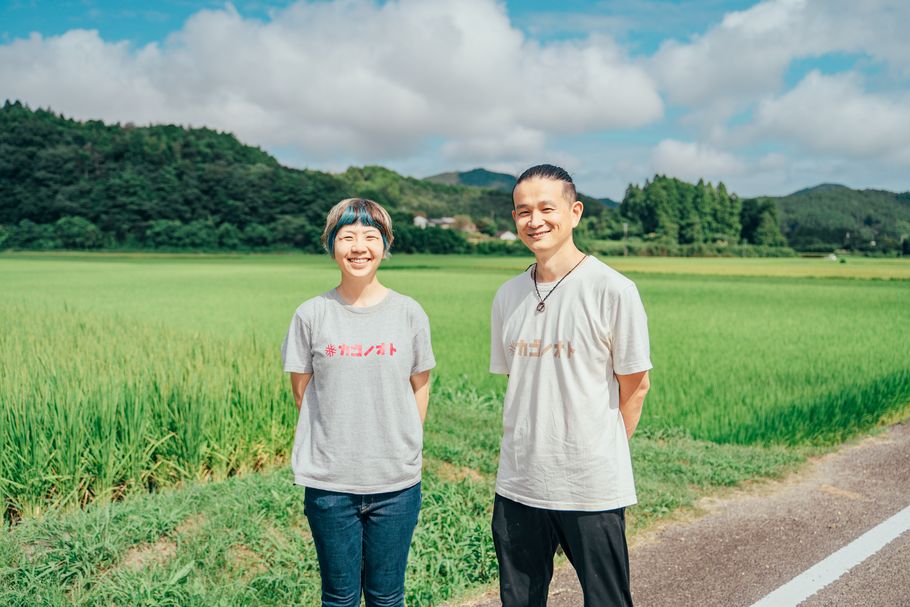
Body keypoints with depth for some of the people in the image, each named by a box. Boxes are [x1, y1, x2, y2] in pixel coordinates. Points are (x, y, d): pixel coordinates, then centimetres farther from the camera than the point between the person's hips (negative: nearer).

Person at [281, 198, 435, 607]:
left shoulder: (409, 313, -2)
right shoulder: (311, 315, -4)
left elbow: (420, 386, 6)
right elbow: (302, 389, 4)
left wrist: (402, 445, 2)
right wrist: (333, 440, 0)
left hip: (396, 482, 1)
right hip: (328, 482, 0)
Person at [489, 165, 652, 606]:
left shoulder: (612, 289, -11)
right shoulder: (508, 295, 5)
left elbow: (635, 384, -3)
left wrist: (605, 452, 4)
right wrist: (530, 448, 8)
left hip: (593, 487, -4)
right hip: (518, 484, 5)